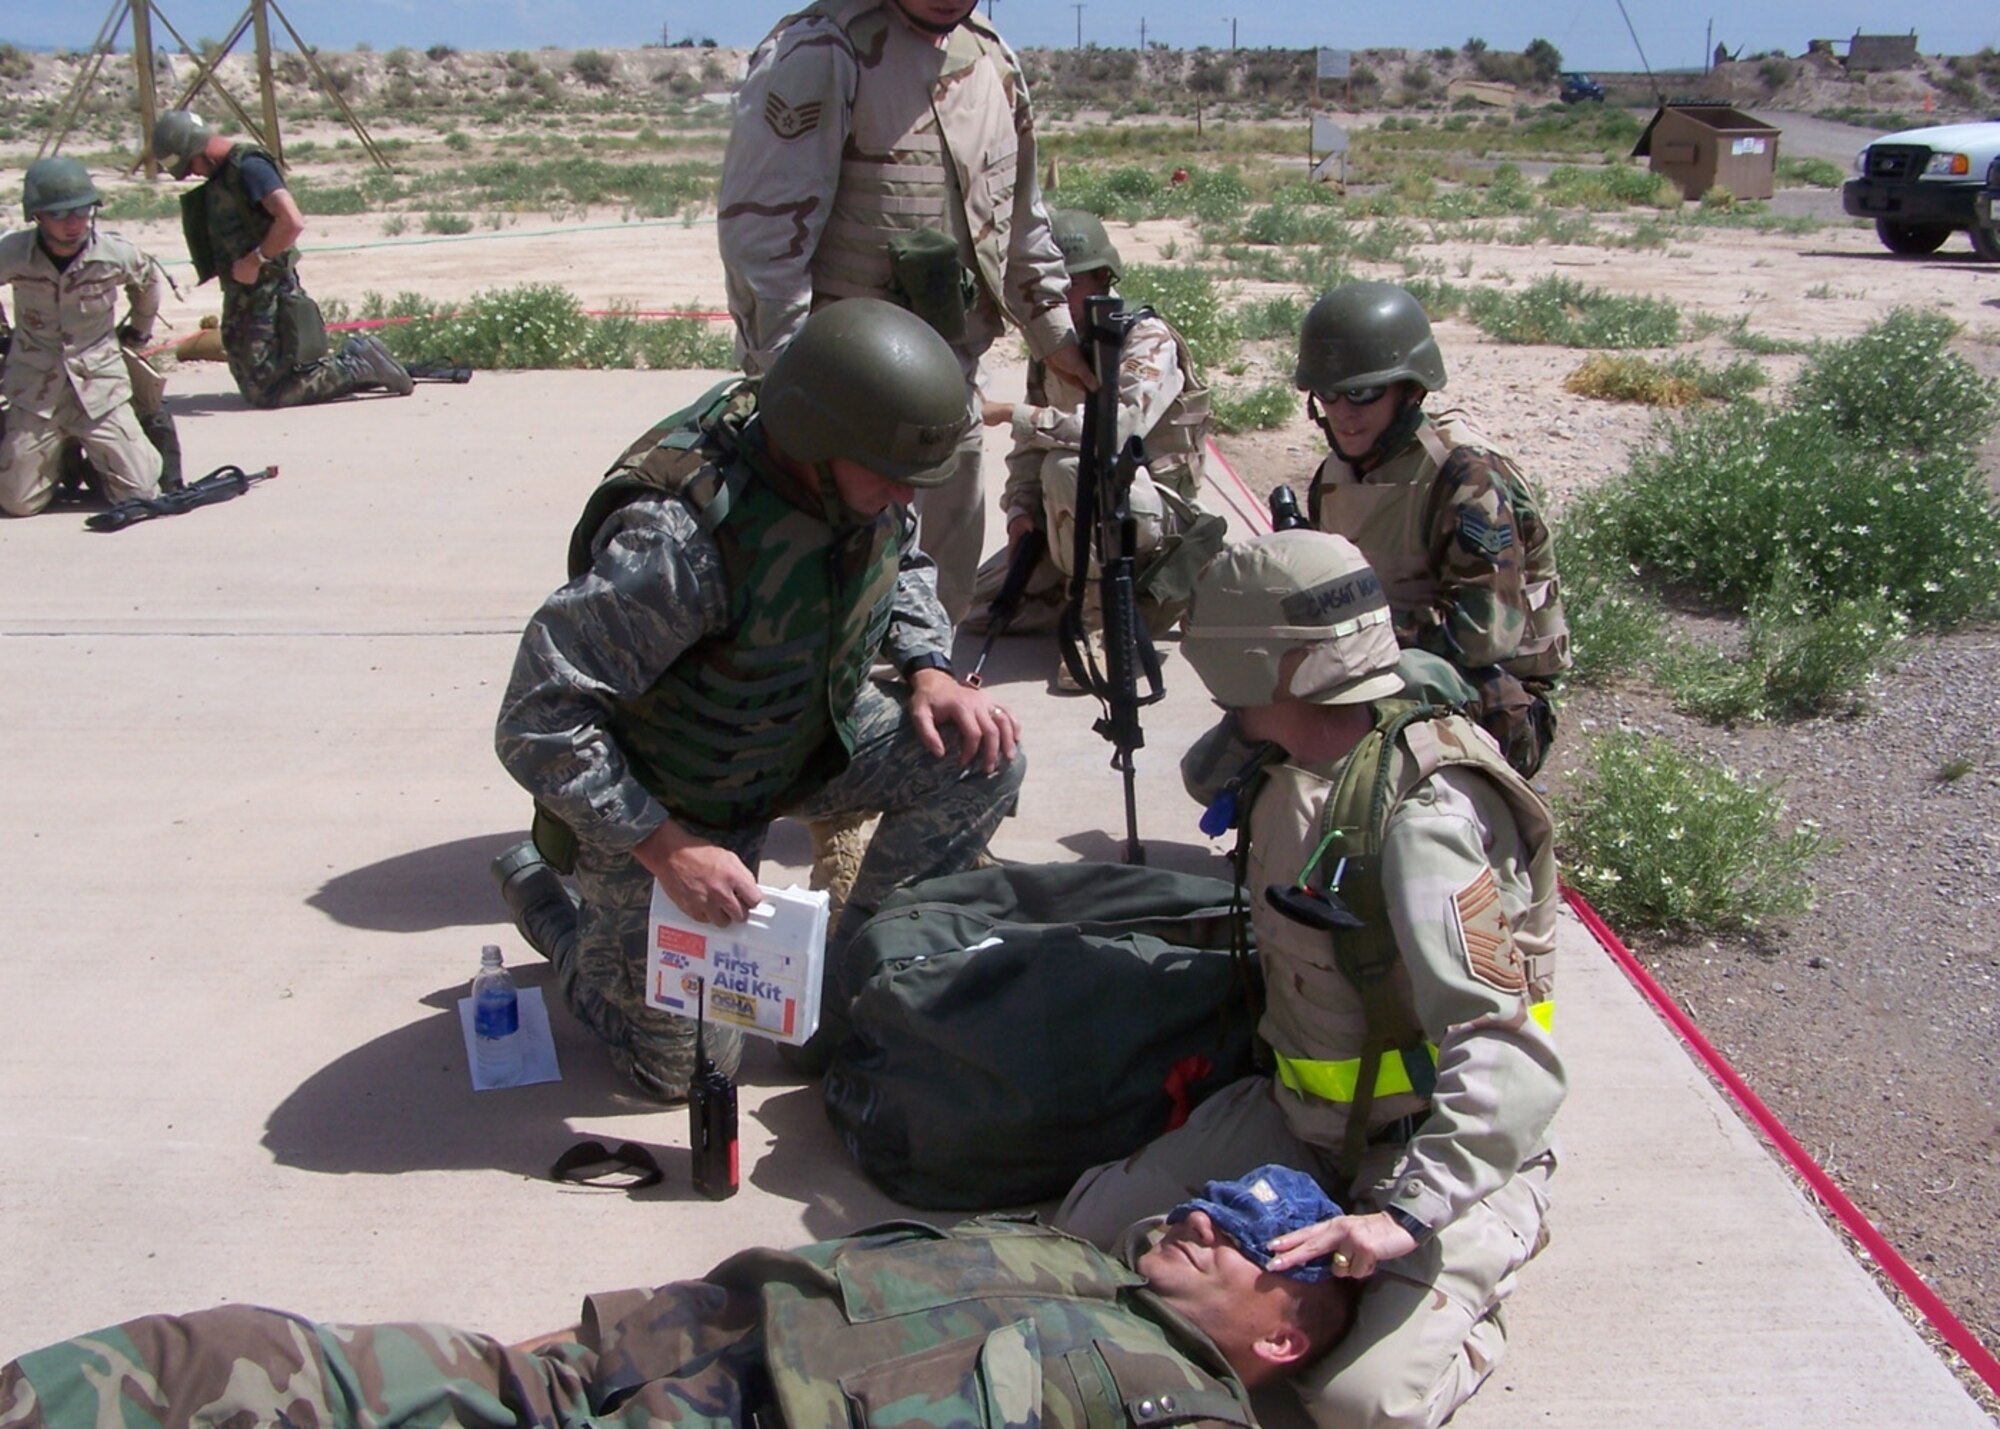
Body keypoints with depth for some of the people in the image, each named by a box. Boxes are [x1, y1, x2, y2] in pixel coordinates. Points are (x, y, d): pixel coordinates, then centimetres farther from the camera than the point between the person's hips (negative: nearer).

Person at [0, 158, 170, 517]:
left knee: (139, 494, -8)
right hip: (34, 393, 0)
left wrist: (139, 330, 24)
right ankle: (59, 455, 31)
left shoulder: (115, 254, -10)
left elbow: (150, 281, 14)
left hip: (100, 388, 0)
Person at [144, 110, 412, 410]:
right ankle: (353, 359, 12)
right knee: (254, 387, 12)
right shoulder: (221, 175, 14)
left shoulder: (248, 166, -15)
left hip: (267, 293, -10)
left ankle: (360, 365, -5)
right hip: (243, 295, 10)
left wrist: (256, 259, -20)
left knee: (265, 392, -13)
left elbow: (292, 222, -28)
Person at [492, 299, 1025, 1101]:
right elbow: (538, 720, -34)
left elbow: (900, 569, 8)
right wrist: (665, 849, -35)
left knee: (984, 756, -15)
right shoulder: (683, 535, -38)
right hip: (667, 806, -6)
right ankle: (548, 897, 29)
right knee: (685, 1066, 5)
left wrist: (928, 671, -11)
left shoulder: (865, 490, -17)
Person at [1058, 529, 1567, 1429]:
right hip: (1303, 1118, 8)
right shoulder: (1286, 769, -1)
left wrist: (1410, 1212, -42)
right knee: (1089, 1229, -3)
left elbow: (1508, 1062, -34)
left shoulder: (1423, 816, -29)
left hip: (1445, 1148, -7)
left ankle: (1460, 1301, 8)